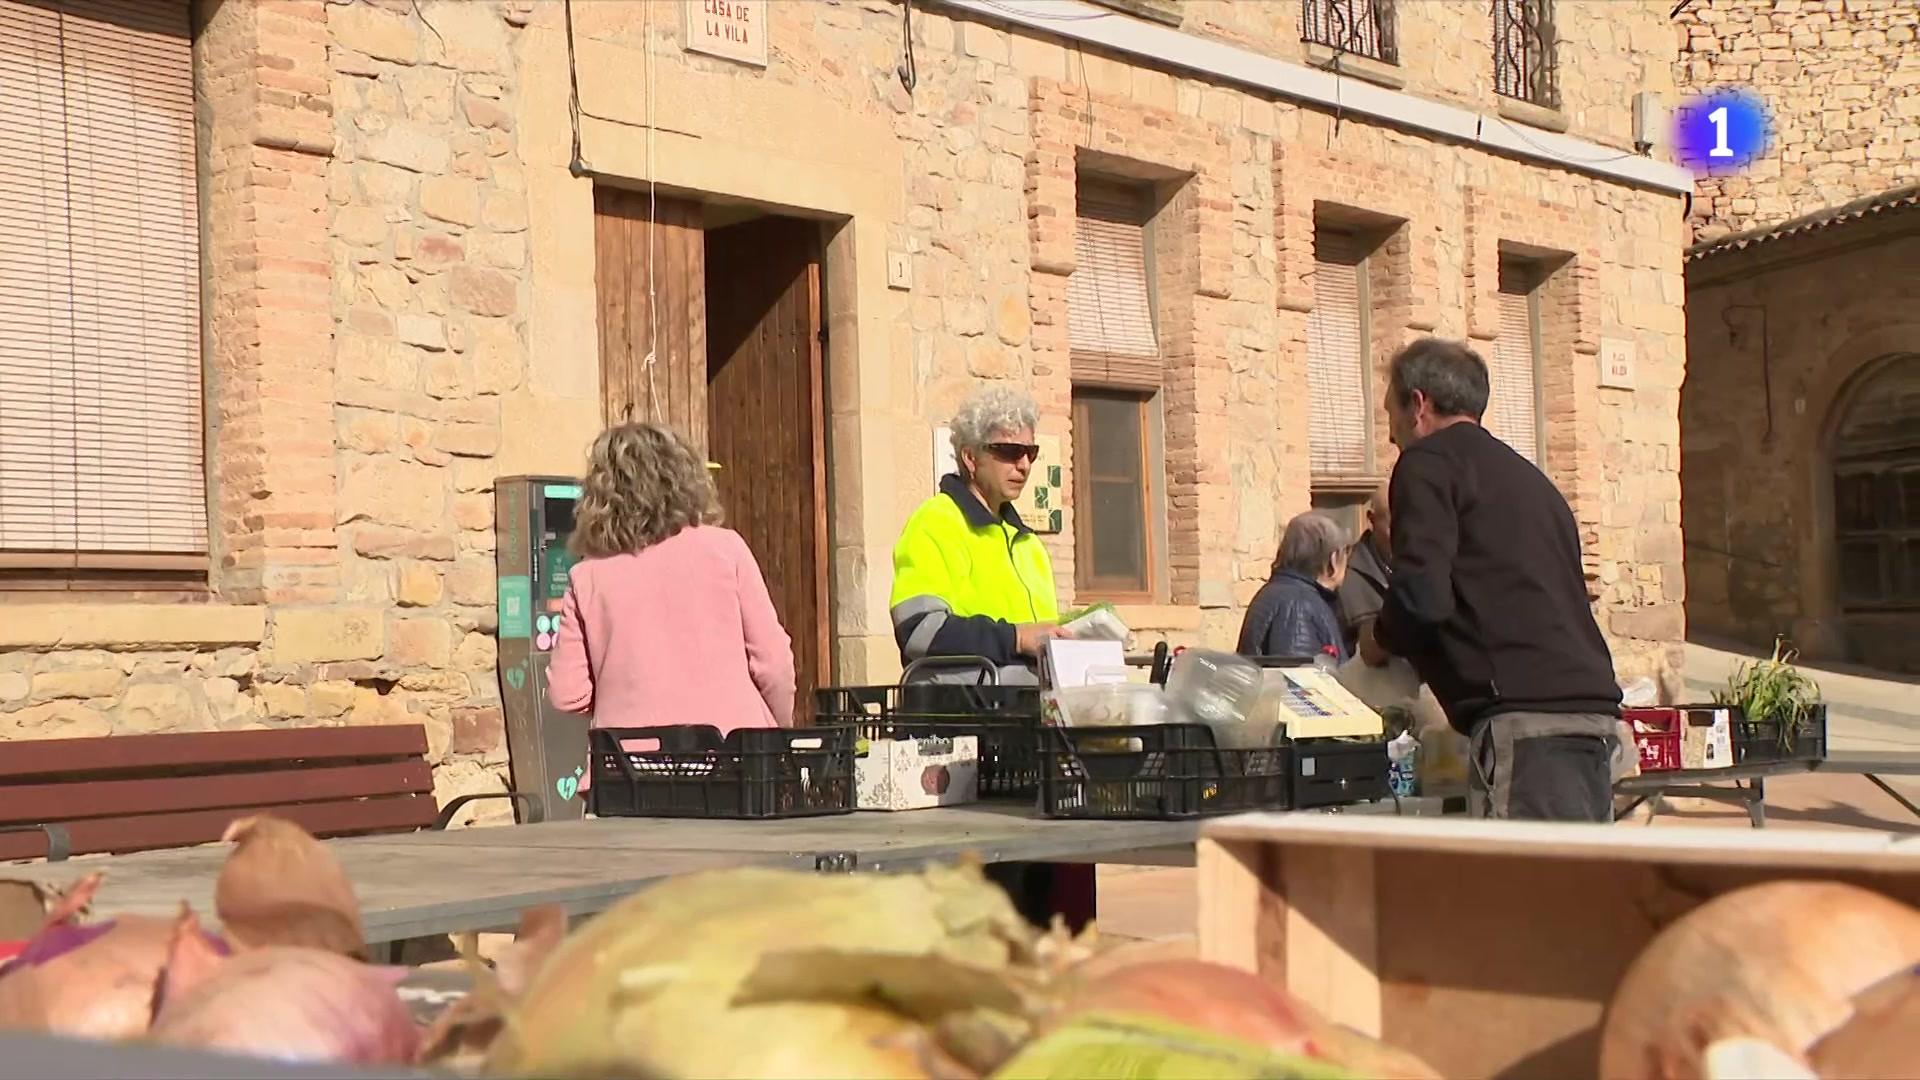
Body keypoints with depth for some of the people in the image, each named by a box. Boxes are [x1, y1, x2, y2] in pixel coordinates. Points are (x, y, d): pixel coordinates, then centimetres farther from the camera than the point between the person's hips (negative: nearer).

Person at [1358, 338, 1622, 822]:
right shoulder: (1525, 474, 28)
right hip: (1592, 709, 8)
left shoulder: (1430, 460, 3)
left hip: (1524, 715, -8)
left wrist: (1380, 640, 11)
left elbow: (1422, 595, -11)